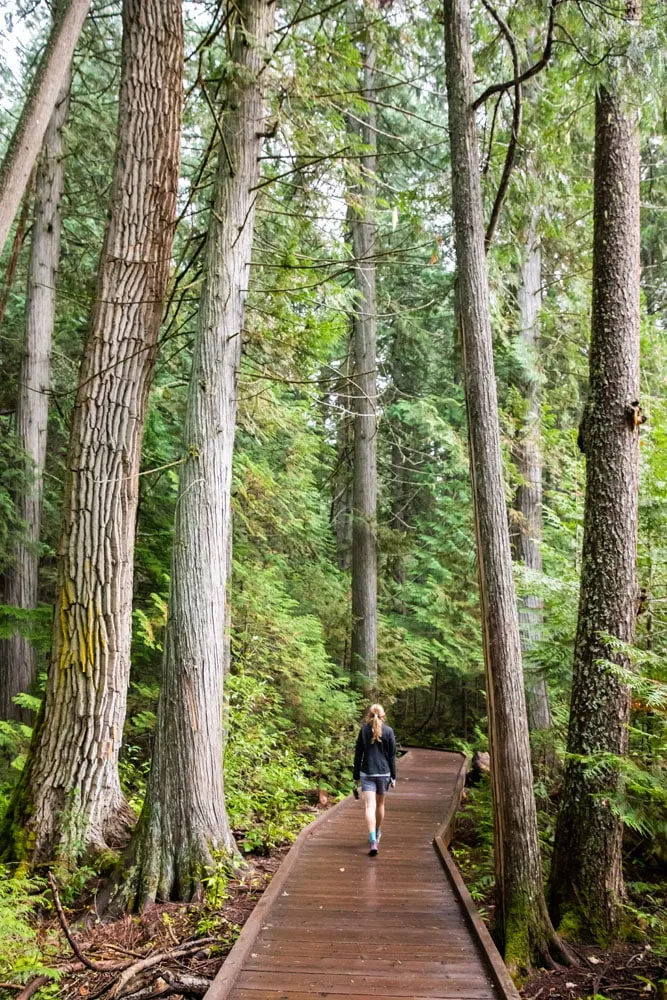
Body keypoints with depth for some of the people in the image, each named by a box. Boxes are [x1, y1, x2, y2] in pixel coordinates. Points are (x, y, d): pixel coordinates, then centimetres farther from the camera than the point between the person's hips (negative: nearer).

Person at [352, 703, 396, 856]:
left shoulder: (364, 730, -2)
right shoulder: (388, 731, -3)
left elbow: (358, 754, 1)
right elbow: (392, 756, 0)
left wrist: (356, 776, 8)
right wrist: (393, 776, 7)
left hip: (367, 773, -1)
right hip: (384, 773, 1)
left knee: (369, 806, -7)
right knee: (380, 805, 19)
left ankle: (373, 841, -21)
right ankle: (377, 835, 37)